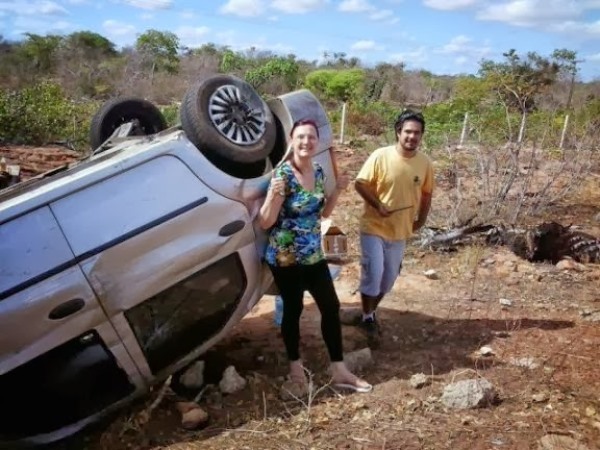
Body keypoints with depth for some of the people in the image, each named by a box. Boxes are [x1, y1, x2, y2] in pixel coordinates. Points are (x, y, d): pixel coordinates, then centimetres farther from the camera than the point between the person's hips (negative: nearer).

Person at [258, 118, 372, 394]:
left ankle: (339, 371, 19)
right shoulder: (283, 174, -17)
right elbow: (265, 223, -18)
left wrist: (337, 190, 1)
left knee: (331, 307, 8)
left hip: (314, 255, 7)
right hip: (285, 257, -7)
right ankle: (295, 368, 27)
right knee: (293, 309, 6)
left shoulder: (318, 172, 3)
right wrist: (274, 195, -35)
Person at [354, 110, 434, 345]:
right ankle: (367, 318, 12)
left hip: (400, 231, 5)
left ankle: (371, 312, 35)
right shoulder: (380, 156, -16)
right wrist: (378, 205, -20)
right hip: (374, 227, -4)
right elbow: (360, 184, -10)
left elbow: (426, 193, 10)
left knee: (389, 278, 13)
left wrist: (420, 220, 6)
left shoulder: (425, 162, -4)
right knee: (373, 273, -9)